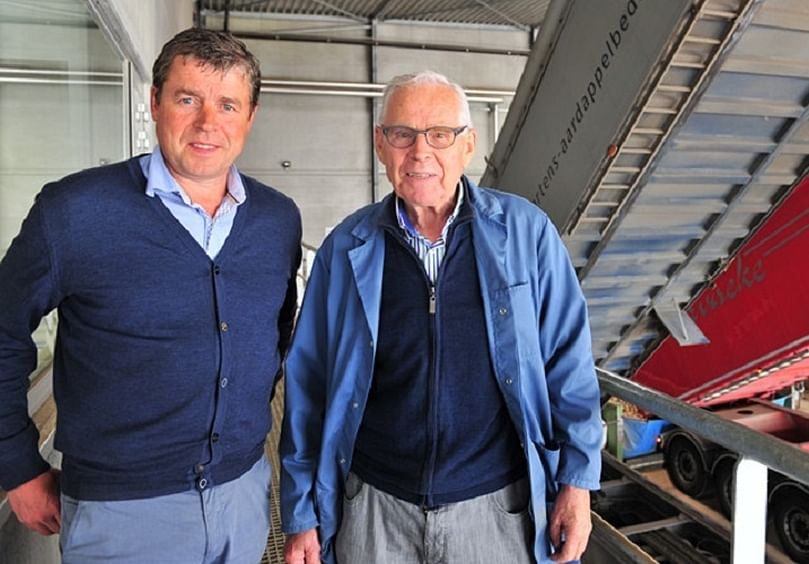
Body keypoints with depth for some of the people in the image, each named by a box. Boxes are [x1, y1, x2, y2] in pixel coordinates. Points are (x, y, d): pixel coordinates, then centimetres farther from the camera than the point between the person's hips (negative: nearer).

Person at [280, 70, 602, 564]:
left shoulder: (525, 230, -7)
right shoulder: (346, 248, -4)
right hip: (374, 505, 1)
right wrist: (301, 514, 3)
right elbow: (309, 384, 1)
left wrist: (577, 480, -1)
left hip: (495, 504, 0)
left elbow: (567, 359, -1)